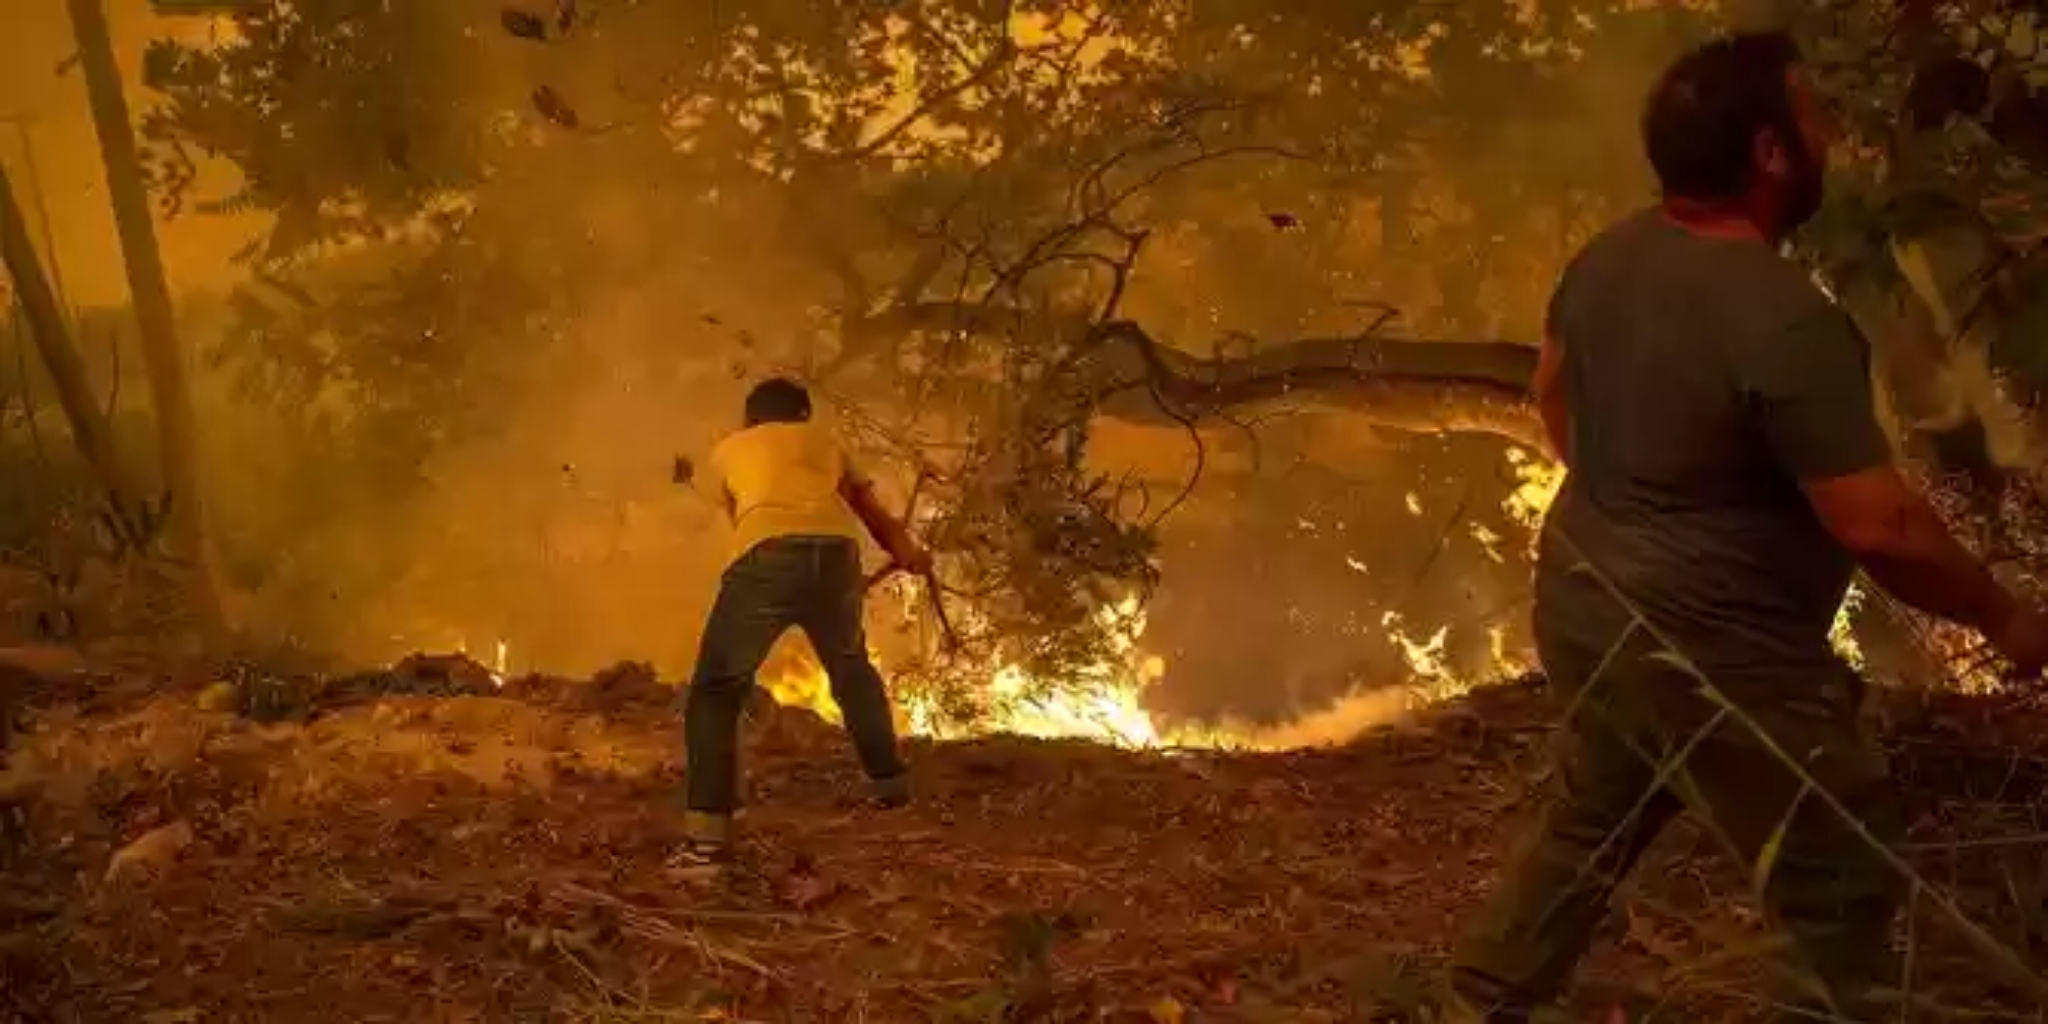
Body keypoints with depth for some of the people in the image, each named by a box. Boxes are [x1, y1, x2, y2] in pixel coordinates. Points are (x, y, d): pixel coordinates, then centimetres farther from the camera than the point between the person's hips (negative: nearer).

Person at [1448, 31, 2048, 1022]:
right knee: (1842, 900, 8)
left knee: (1587, 827, 28)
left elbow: (1551, 391, 16)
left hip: (1585, 602, 9)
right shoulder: (1785, 321, -27)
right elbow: (1879, 526, -25)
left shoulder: (1609, 257, -2)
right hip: (1712, 655, -8)